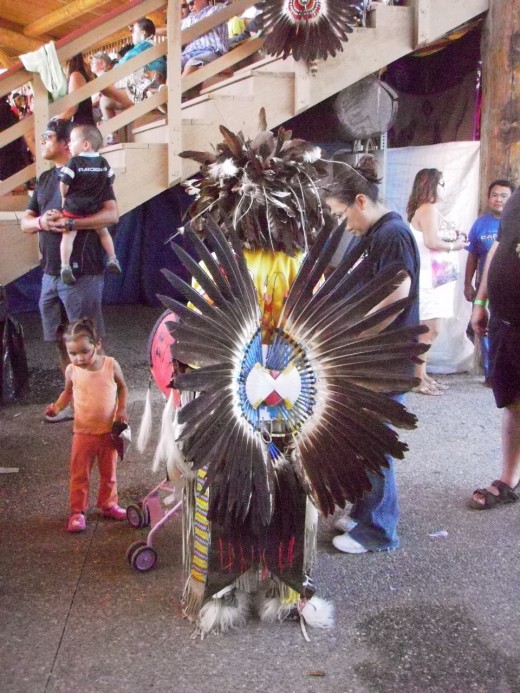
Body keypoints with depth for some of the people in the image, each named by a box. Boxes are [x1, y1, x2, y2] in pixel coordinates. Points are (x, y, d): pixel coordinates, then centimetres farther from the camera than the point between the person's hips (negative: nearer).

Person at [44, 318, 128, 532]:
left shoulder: (111, 365, -13)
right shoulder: (72, 370, -11)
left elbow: (122, 387, 3)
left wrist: (122, 409, -9)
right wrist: (57, 406, -9)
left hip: (109, 431, 0)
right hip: (83, 432, 0)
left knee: (109, 472, 16)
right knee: (79, 474, 7)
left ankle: (108, 504, 35)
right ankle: (77, 511, 21)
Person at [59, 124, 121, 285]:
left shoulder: (74, 162, -11)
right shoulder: (103, 162, 4)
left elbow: (64, 182, -15)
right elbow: (110, 180, 12)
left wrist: (64, 197, 2)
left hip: (73, 208, -4)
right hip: (94, 209, 4)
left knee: (68, 236, -3)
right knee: (103, 232, 22)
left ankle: (65, 266, -14)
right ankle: (112, 260, 24)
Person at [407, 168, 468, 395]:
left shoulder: (428, 209, 17)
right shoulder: (428, 208, -12)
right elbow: (431, 242, -21)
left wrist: (454, 238, 5)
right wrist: (453, 246, -7)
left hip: (436, 277, 10)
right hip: (430, 277, -10)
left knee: (429, 330, 12)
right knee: (429, 329, -7)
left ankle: (421, 374, 19)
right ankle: (418, 378, -3)